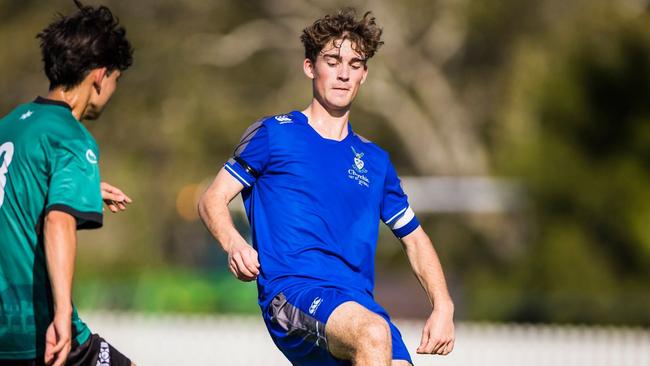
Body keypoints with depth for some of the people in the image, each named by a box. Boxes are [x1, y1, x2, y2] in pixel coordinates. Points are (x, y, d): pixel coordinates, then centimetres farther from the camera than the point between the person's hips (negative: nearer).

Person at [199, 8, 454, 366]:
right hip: (291, 291, -5)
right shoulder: (274, 134, 10)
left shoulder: (374, 160, 22)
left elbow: (414, 238, 28)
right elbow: (212, 200, 7)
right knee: (373, 334, -35)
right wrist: (234, 244, -16)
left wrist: (443, 308, 12)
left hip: (359, 302, 5)